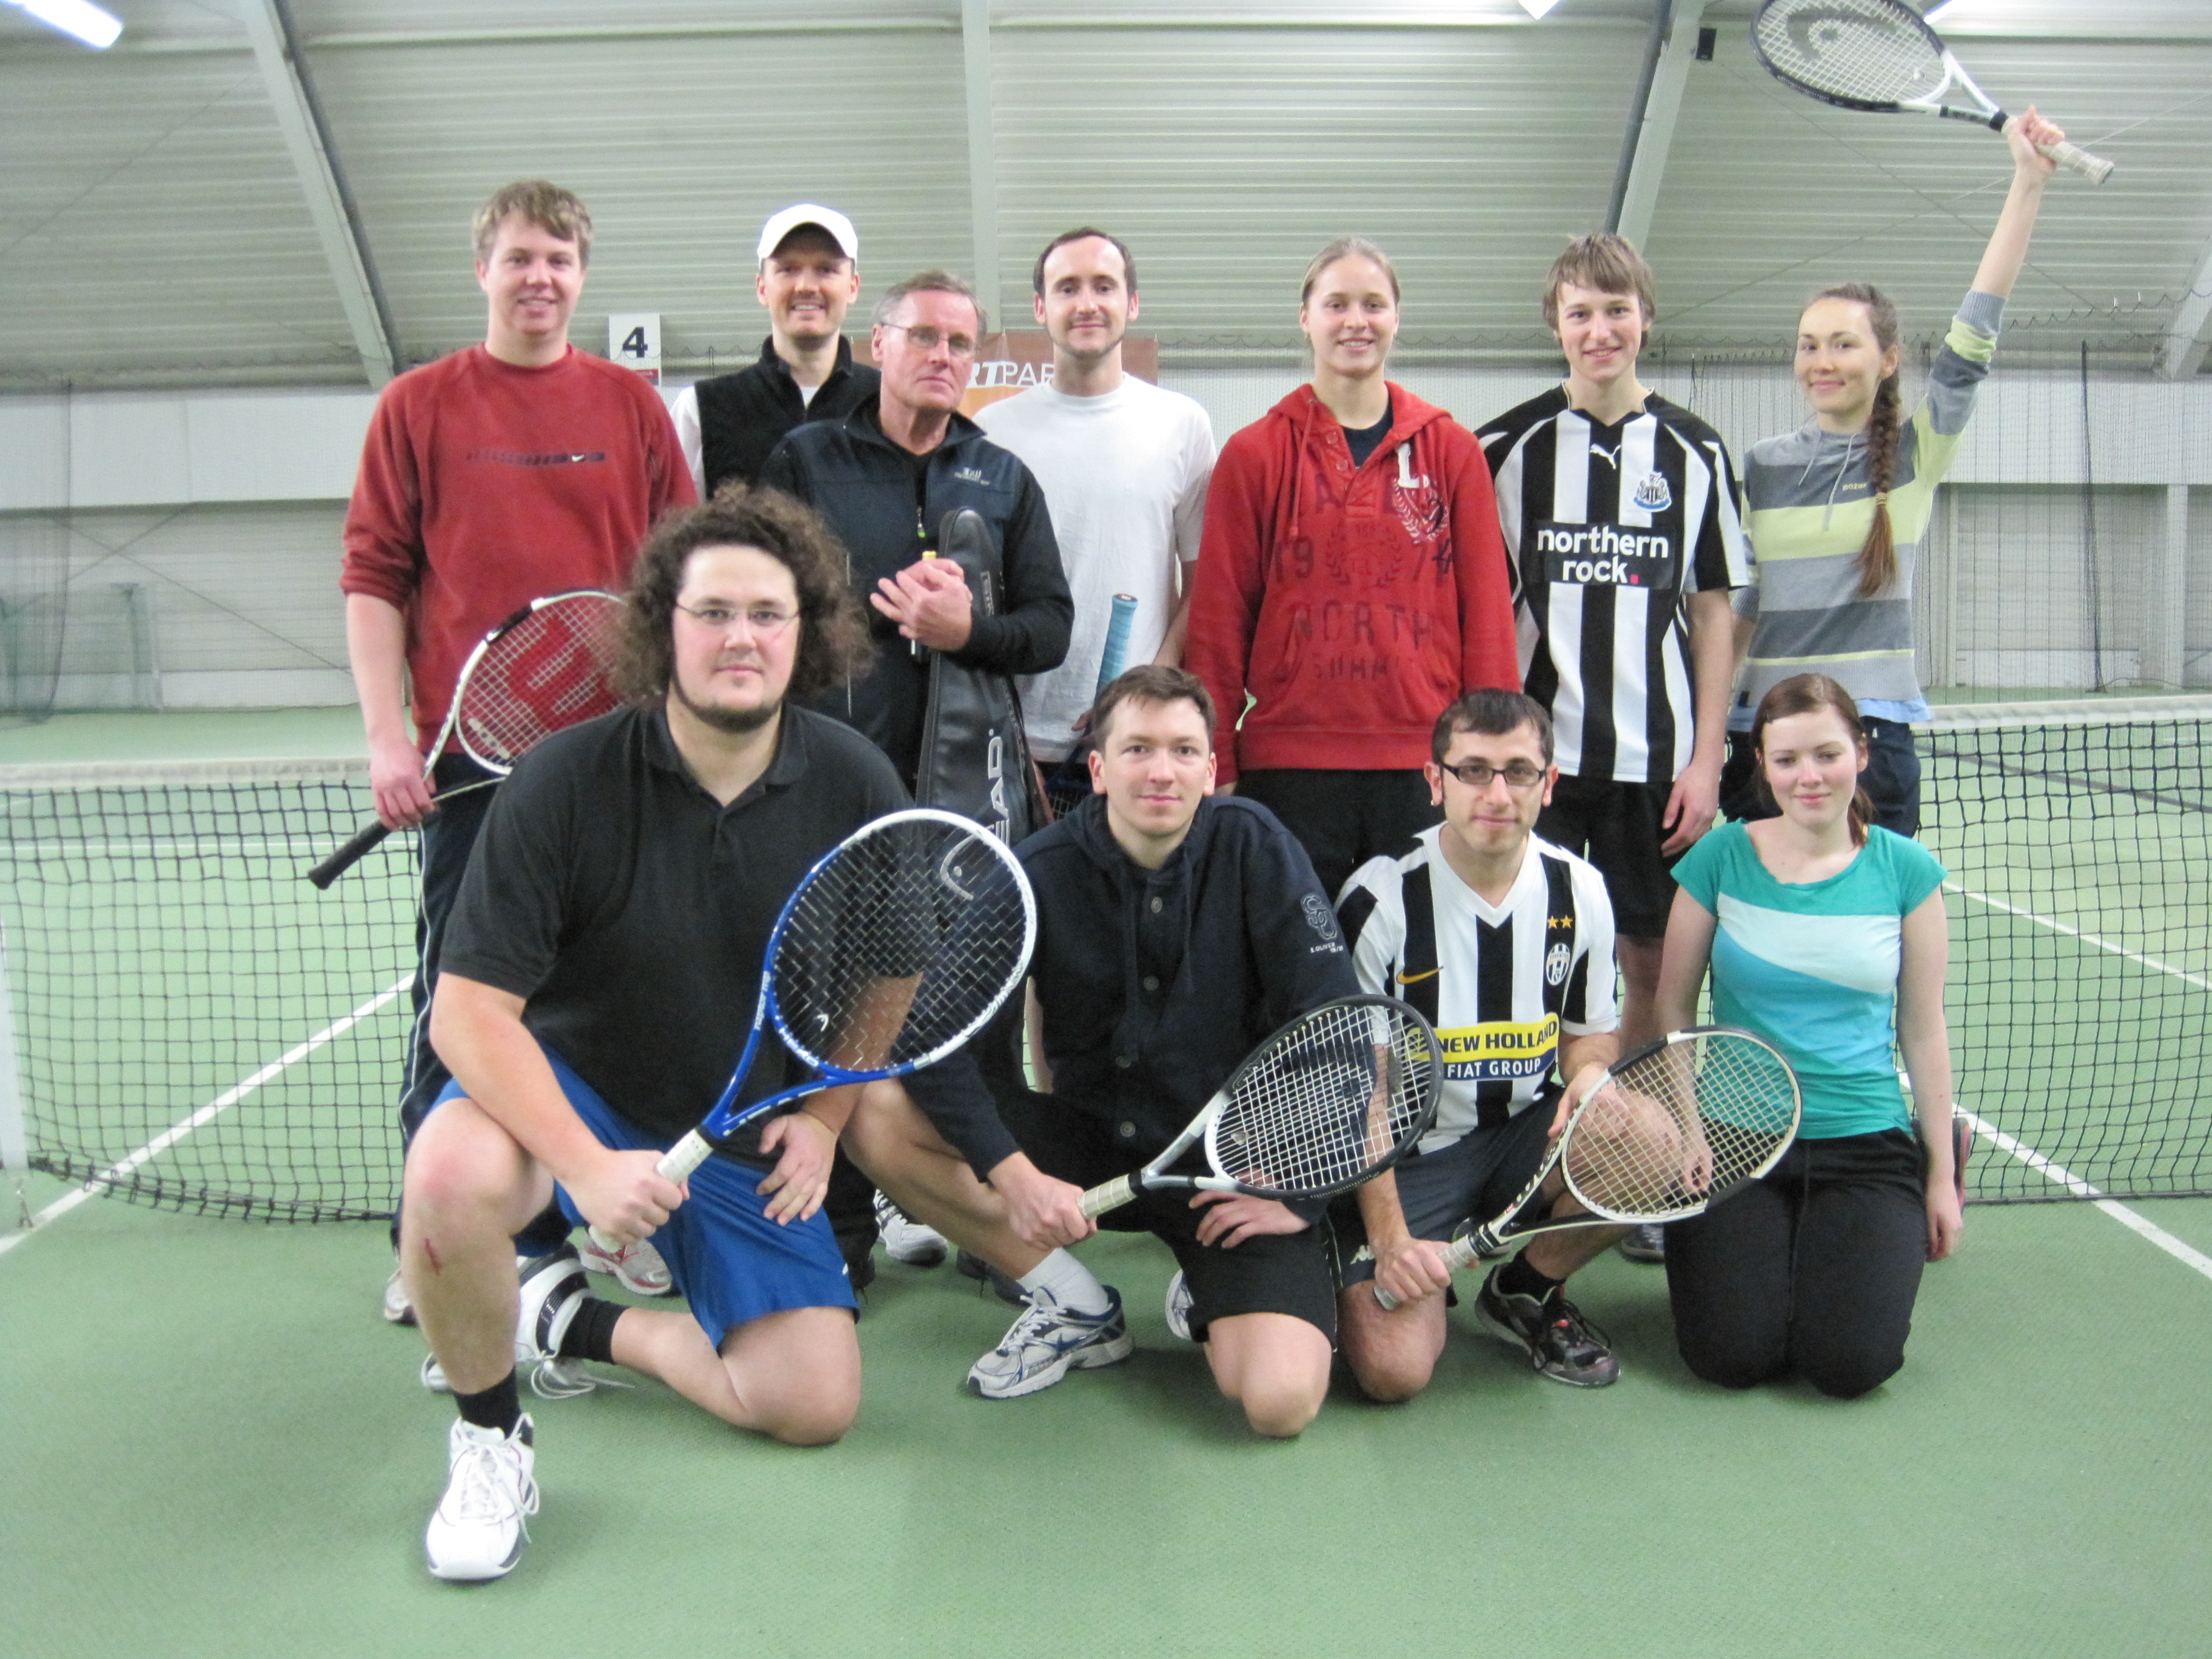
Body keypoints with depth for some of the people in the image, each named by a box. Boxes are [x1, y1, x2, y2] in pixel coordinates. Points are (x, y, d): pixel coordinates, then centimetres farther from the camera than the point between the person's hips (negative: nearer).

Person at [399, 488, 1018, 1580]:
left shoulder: (856, 788, -12)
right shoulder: (564, 782, -21)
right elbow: (469, 1009, -21)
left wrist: (822, 1118, -5)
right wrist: (588, 1166, -32)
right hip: (566, 1083, -3)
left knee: (817, 1405, -5)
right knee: (452, 1175, -37)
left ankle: (577, 1320, 18)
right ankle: (489, 1434, -7)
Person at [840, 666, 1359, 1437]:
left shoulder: (1254, 847, -12)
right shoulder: (1039, 872, -9)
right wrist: (1013, 1175, -22)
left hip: (1236, 1158, -2)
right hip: (1086, 1140, 2)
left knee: (1279, 1401, -25)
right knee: (879, 1117, -19)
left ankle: (1209, 1301, 12)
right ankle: (1074, 1306, -2)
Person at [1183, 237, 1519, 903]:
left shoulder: (1452, 451, 7)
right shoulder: (1254, 454, 5)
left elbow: (1487, 612, 6)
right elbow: (1218, 619, 4)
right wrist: (1218, 766, 0)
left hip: (1425, 766, 1)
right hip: (1288, 764, -1)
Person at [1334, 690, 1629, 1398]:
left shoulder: (1579, 892, -2)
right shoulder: (1380, 898, -15)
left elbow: (1590, 1030, 13)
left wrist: (1590, 1070, -13)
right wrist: (1390, 1236, -18)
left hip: (1523, 1134, 5)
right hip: (1403, 1155, -4)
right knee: (1395, 1370, -23)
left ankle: (1525, 1291, 2)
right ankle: (1348, 1271, 14)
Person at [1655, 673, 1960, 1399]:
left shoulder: (1906, 869, -1)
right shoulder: (1721, 857, -3)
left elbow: (1923, 1029, 6)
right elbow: (1672, 1008, 4)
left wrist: (1942, 1174, 6)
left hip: (1868, 1141, 1)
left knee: (1851, 1365, -16)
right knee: (1732, 1355, -17)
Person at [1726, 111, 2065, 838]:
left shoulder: (1917, 453, 2)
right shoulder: (1761, 465, 6)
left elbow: (1973, 338, -9)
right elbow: (1736, 601, 9)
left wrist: (2029, 182, -14)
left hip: (1874, 732, -1)